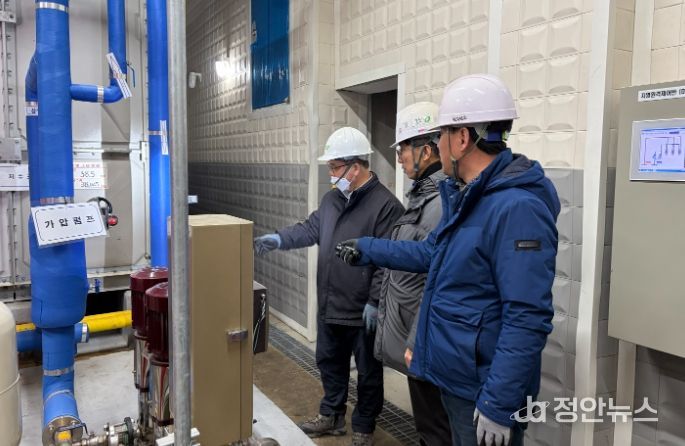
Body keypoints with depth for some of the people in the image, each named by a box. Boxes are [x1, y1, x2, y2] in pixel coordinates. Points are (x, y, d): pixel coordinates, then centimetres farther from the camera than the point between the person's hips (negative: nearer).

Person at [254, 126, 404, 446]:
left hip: (363, 311, -8)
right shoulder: (332, 198, 8)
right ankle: (331, 416, 41)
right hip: (330, 305, 8)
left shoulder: (385, 204, -18)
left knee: (367, 372, 11)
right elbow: (310, 229, 11)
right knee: (329, 362, 22)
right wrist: (278, 239, -5)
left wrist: (375, 303, -21)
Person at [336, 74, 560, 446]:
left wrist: (498, 405, -26)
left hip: (483, 389, -9)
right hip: (454, 377, 10)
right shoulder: (464, 196, 7)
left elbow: (528, 319, -28)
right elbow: (432, 254, 20)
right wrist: (366, 250, 22)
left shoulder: (517, 208, -26)